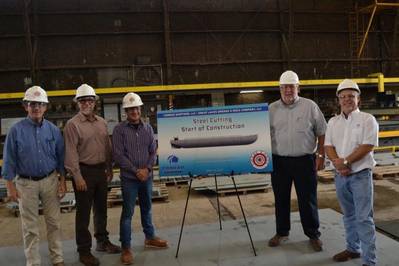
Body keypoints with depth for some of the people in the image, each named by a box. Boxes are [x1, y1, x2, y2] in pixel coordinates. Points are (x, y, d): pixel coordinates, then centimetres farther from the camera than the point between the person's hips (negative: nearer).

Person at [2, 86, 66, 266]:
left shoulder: (53, 130, 1)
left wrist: (62, 181, 1)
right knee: (30, 227, 8)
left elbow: (61, 158, 5)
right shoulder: (17, 130, -5)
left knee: (54, 222, 10)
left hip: (50, 181, 2)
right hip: (26, 183, -2)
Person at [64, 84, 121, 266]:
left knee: (101, 208, 17)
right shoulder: (72, 124, -9)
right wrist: (77, 176, -18)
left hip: (101, 170, 6)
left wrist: (109, 168, 12)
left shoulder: (101, 122, 10)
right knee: (84, 212, 2)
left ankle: (103, 241, 33)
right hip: (84, 171, -6)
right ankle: (84, 251, 14)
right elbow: (71, 152, -14)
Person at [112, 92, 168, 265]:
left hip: (147, 176, 4)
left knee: (147, 209, 18)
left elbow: (153, 151, 5)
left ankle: (150, 237, 35)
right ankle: (126, 248, 11)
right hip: (129, 178, -4)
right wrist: (136, 171, -14)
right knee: (127, 212, 1)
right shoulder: (119, 129, -7)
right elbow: (118, 155, -11)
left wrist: (147, 168, -10)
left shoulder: (147, 128, 5)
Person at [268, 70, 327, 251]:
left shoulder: (310, 106, 2)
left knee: (308, 200, 6)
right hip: (279, 161, 2)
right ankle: (281, 232, 28)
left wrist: (321, 155, -2)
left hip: (305, 160, -1)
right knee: (280, 199, 12)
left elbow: (322, 133, 4)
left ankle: (313, 235, 22)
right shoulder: (272, 109, 6)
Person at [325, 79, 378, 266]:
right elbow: (328, 146, 4)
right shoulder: (333, 122, 10)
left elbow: (367, 146, -14)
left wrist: (346, 162, -16)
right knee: (349, 215, 17)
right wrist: (337, 162, -14)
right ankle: (353, 248, 31)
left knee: (364, 218, -5)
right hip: (340, 176, 5)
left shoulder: (367, 119, -4)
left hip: (361, 175, -5)